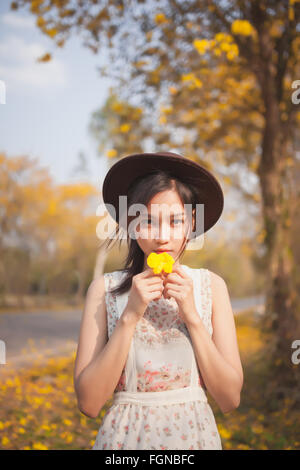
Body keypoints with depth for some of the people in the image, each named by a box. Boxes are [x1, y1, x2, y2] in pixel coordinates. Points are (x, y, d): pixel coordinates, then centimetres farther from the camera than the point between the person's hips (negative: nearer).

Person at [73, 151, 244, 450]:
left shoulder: (212, 286, -4)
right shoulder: (105, 288, -8)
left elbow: (230, 398, -7)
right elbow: (89, 403, -13)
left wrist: (192, 316, -17)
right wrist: (130, 315, -20)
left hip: (195, 434, 1)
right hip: (125, 436, -1)